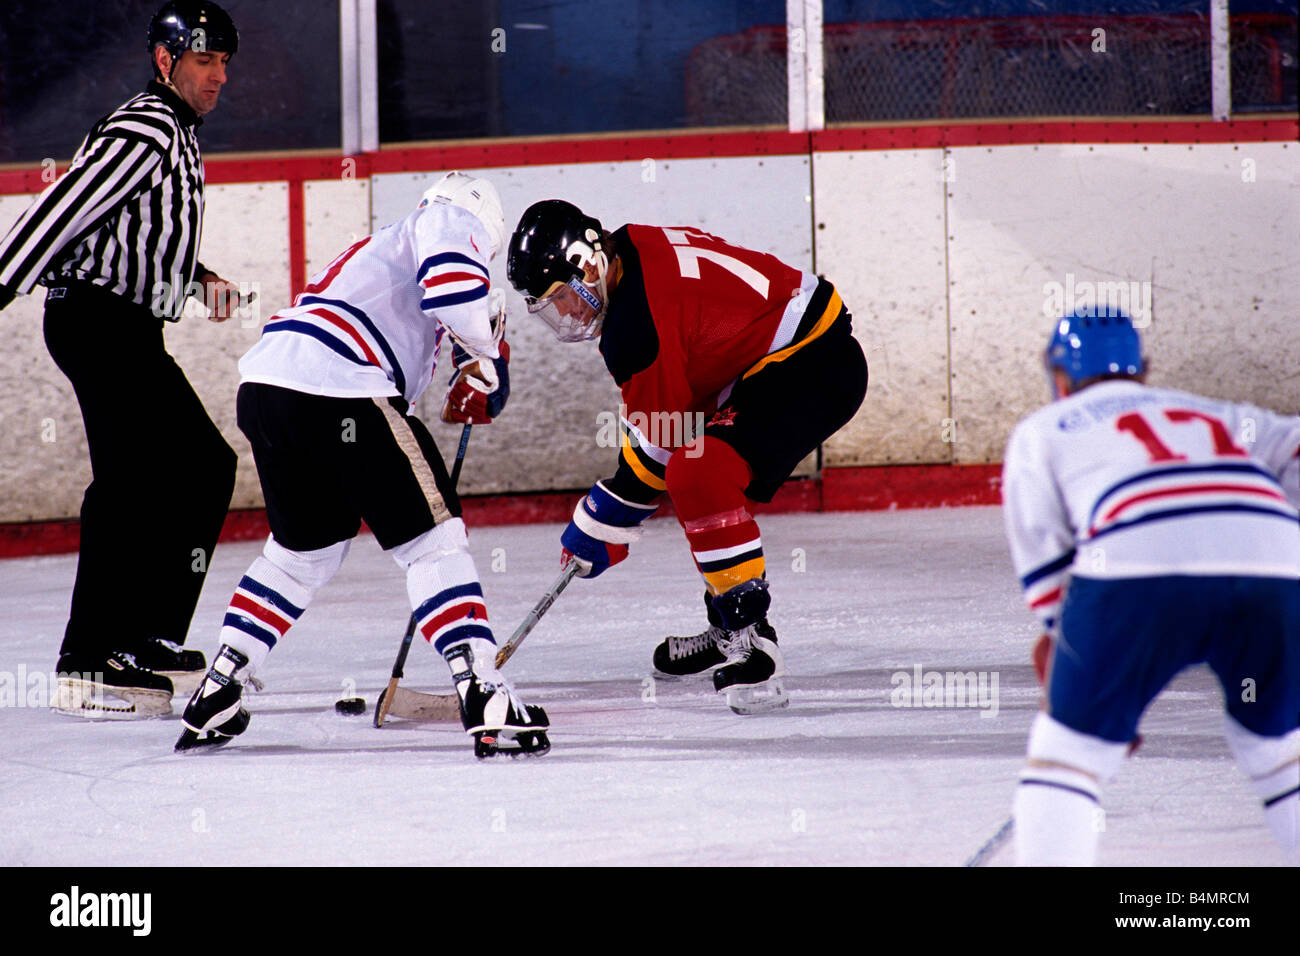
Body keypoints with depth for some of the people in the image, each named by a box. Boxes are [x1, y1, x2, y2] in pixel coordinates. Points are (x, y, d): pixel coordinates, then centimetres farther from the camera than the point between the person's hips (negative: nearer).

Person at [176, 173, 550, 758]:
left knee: (305, 549, 26)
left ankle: (216, 692, 25)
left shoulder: (383, 248, 37)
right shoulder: (453, 218, 10)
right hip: (338, 390, -8)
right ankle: (482, 698, -13)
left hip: (263, 383, 8)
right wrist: (486, 357, 2)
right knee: (433, 538, -3)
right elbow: (452, 280, -11)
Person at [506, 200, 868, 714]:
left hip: (814, 365, -11)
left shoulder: (636, 324, -23)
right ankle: (726, 630, 32)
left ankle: (750, 639, -25)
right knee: (695, 475, 22)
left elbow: (658, 441, -14)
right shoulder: (630, 250, 6)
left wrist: (603, 525, -4)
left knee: (699, 475, -26)